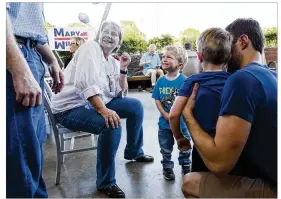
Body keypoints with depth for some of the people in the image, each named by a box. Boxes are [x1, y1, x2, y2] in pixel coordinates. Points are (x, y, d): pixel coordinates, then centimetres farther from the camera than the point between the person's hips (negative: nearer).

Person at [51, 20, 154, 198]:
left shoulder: (113, 62, 11)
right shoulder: (91, 47, -11)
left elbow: (120, 94, 7)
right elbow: (85, 82, -27)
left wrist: (123, 69, -1)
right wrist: (103, 110, -37)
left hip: (97, 103, 8)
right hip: (71, 108, -8)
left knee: (136, 106, 4)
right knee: (112, 123, -32)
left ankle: (134, 152, 22)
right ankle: (106, 182, -15)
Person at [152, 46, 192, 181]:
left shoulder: (184, 80, -14)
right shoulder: (160, 81, -3)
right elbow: (157, 100, -2)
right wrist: (166, 115, -14)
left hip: (181, 122, -2)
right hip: (164, 122, 2)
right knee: (166, 149, 16)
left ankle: (186, 166, 40)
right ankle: (167, 168, 36)